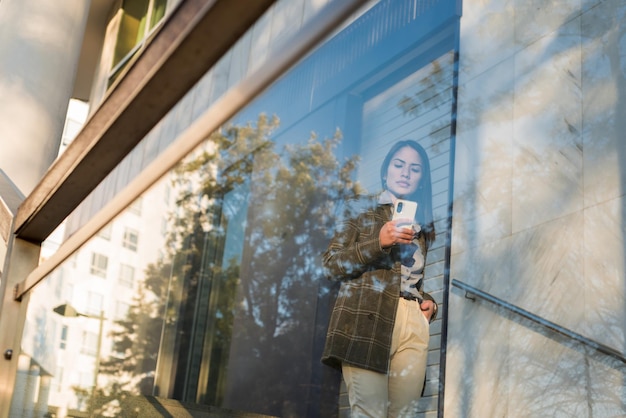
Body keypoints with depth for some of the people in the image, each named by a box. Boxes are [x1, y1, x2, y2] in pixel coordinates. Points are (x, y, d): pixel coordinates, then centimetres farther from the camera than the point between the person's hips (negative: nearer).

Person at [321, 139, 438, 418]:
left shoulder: (423, 225, 25)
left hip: (413, 325, 5)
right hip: (366, 322, -5)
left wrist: (429, 303, 8)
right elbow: (330, 265, 1)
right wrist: (379, 242, -11)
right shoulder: (363, 209, 11)